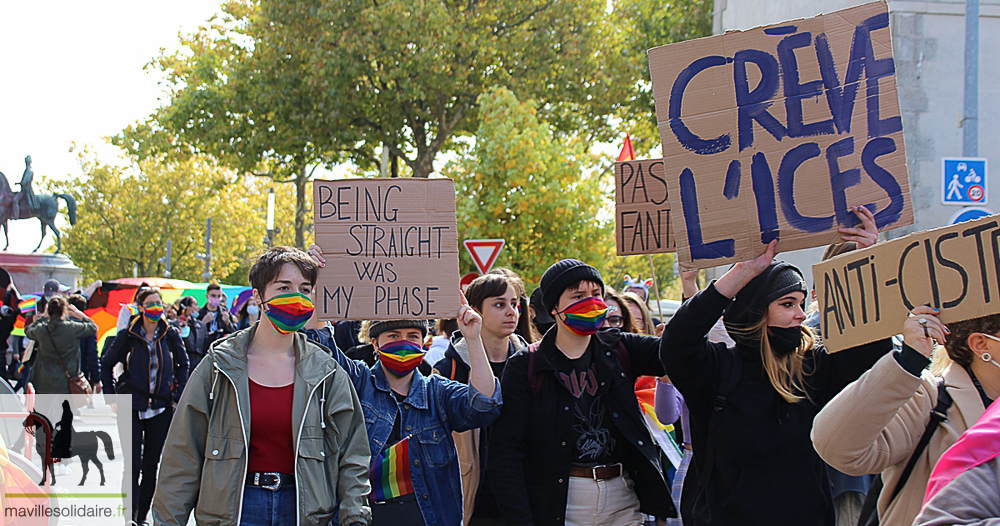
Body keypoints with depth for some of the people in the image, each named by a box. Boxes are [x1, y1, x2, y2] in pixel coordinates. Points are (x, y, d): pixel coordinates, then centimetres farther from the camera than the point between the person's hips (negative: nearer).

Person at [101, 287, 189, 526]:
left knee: (151, 467, 5)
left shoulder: (170, 335, 1)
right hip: (132, 408, -2)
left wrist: (178, 394, 6)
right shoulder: (128, 336, -3)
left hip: (161, 409, 2)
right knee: (132, 466, -7)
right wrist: (111, 397, 1)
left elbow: (183, 364, 14)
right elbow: (106, 363, 7)